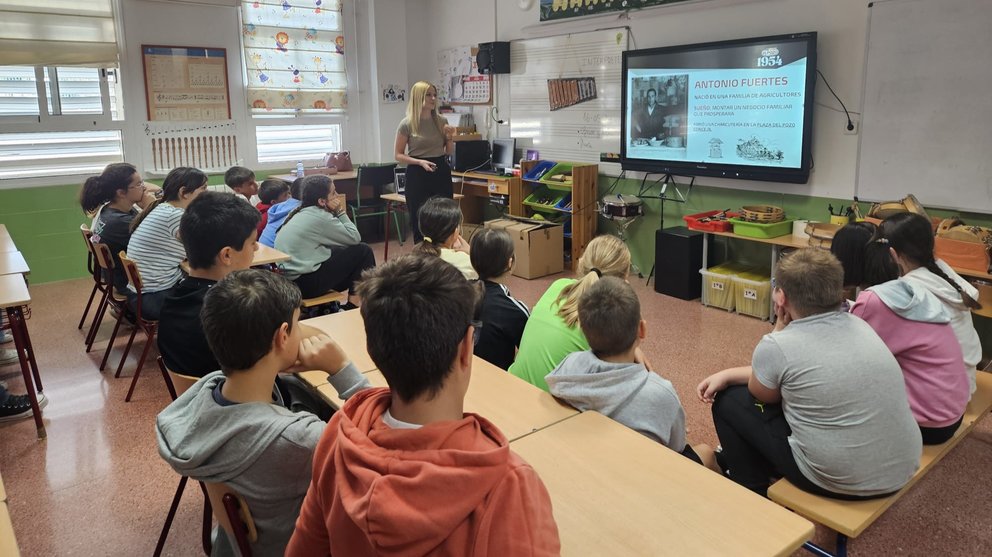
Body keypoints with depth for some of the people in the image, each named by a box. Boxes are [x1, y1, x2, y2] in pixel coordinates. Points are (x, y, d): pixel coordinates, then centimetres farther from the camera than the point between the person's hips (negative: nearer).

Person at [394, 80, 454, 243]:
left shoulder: (441, 121, 6)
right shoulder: (407, 124, -6)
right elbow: (399, 155, -3)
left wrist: (449, 138, -4)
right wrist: (420, 162, -17)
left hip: (441, 172, 4)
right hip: (417, 174, -4)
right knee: (420, 220, 1)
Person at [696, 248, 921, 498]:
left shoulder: (777, 346, -19)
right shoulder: (859, 326, 3)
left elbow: (763, 395, 5)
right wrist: (728, 374, 16)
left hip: (840, 481, -7)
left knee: (728, 400, 10)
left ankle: (751, 496, 28)